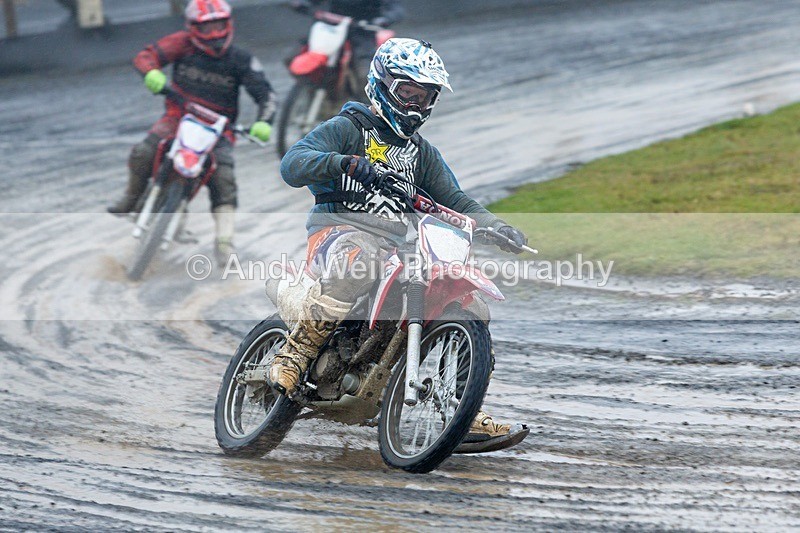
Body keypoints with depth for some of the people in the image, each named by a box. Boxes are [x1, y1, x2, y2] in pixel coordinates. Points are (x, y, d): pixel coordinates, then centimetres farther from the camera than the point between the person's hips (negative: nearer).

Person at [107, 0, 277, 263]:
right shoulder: (183, 44, -5)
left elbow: (264, 93, -8)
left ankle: (224, 240, -21)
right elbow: (146, 56, -10)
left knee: (223, 177, -22)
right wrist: (152, 73, -35)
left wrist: (263, 122, -28)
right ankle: (132, 198, 9)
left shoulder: (241, 59, -5)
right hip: (179, 116, 1)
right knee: (142, 154, -21)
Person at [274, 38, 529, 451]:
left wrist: (497, 227, 0)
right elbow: (292, 164, -12)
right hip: (340, 228, -7)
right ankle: (295, 353, -31)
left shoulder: (423, 153, 26)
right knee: (358, 261, -43)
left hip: (399, 246, 7)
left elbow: (456, 202, 20)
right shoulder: (347, 128, 4)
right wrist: (345, 163, -31)